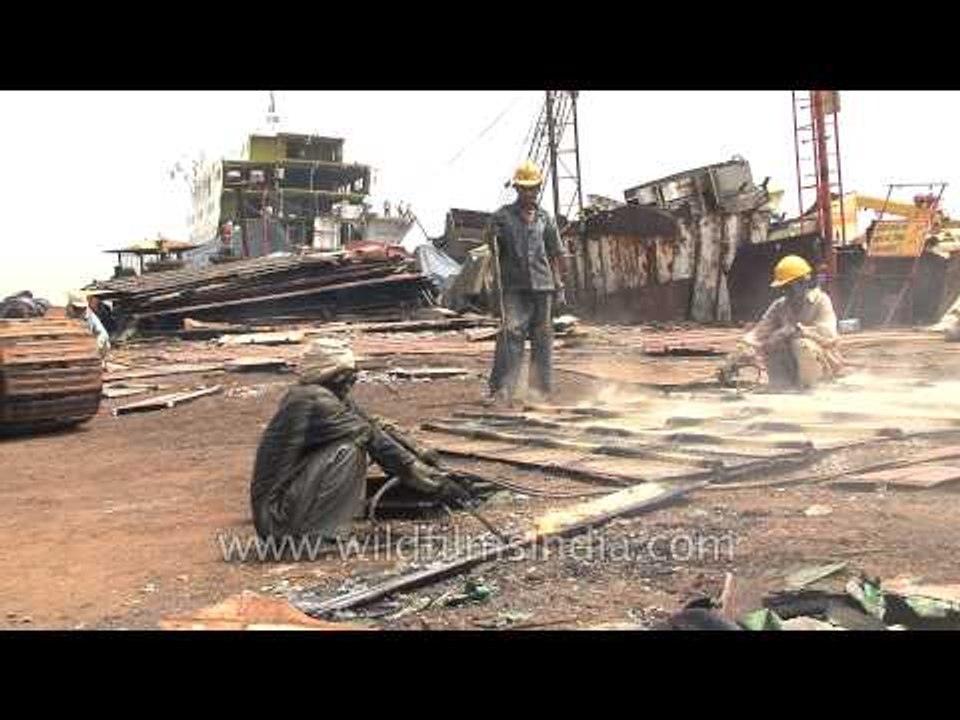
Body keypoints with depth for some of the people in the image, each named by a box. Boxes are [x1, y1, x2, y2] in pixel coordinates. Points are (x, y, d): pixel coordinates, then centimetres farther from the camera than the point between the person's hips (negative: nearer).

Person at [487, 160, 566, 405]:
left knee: (542, 337, 5)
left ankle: (541, 387, 15)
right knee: (511, 334, -12)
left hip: (542, 285, 3)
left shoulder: (545, 219, 13)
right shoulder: (502, 217, 6)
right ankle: (502, 389, -12)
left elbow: (555, 254, 15)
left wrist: (559, 284, 8)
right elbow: (495, 253, 6)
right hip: (513, 286, -3)